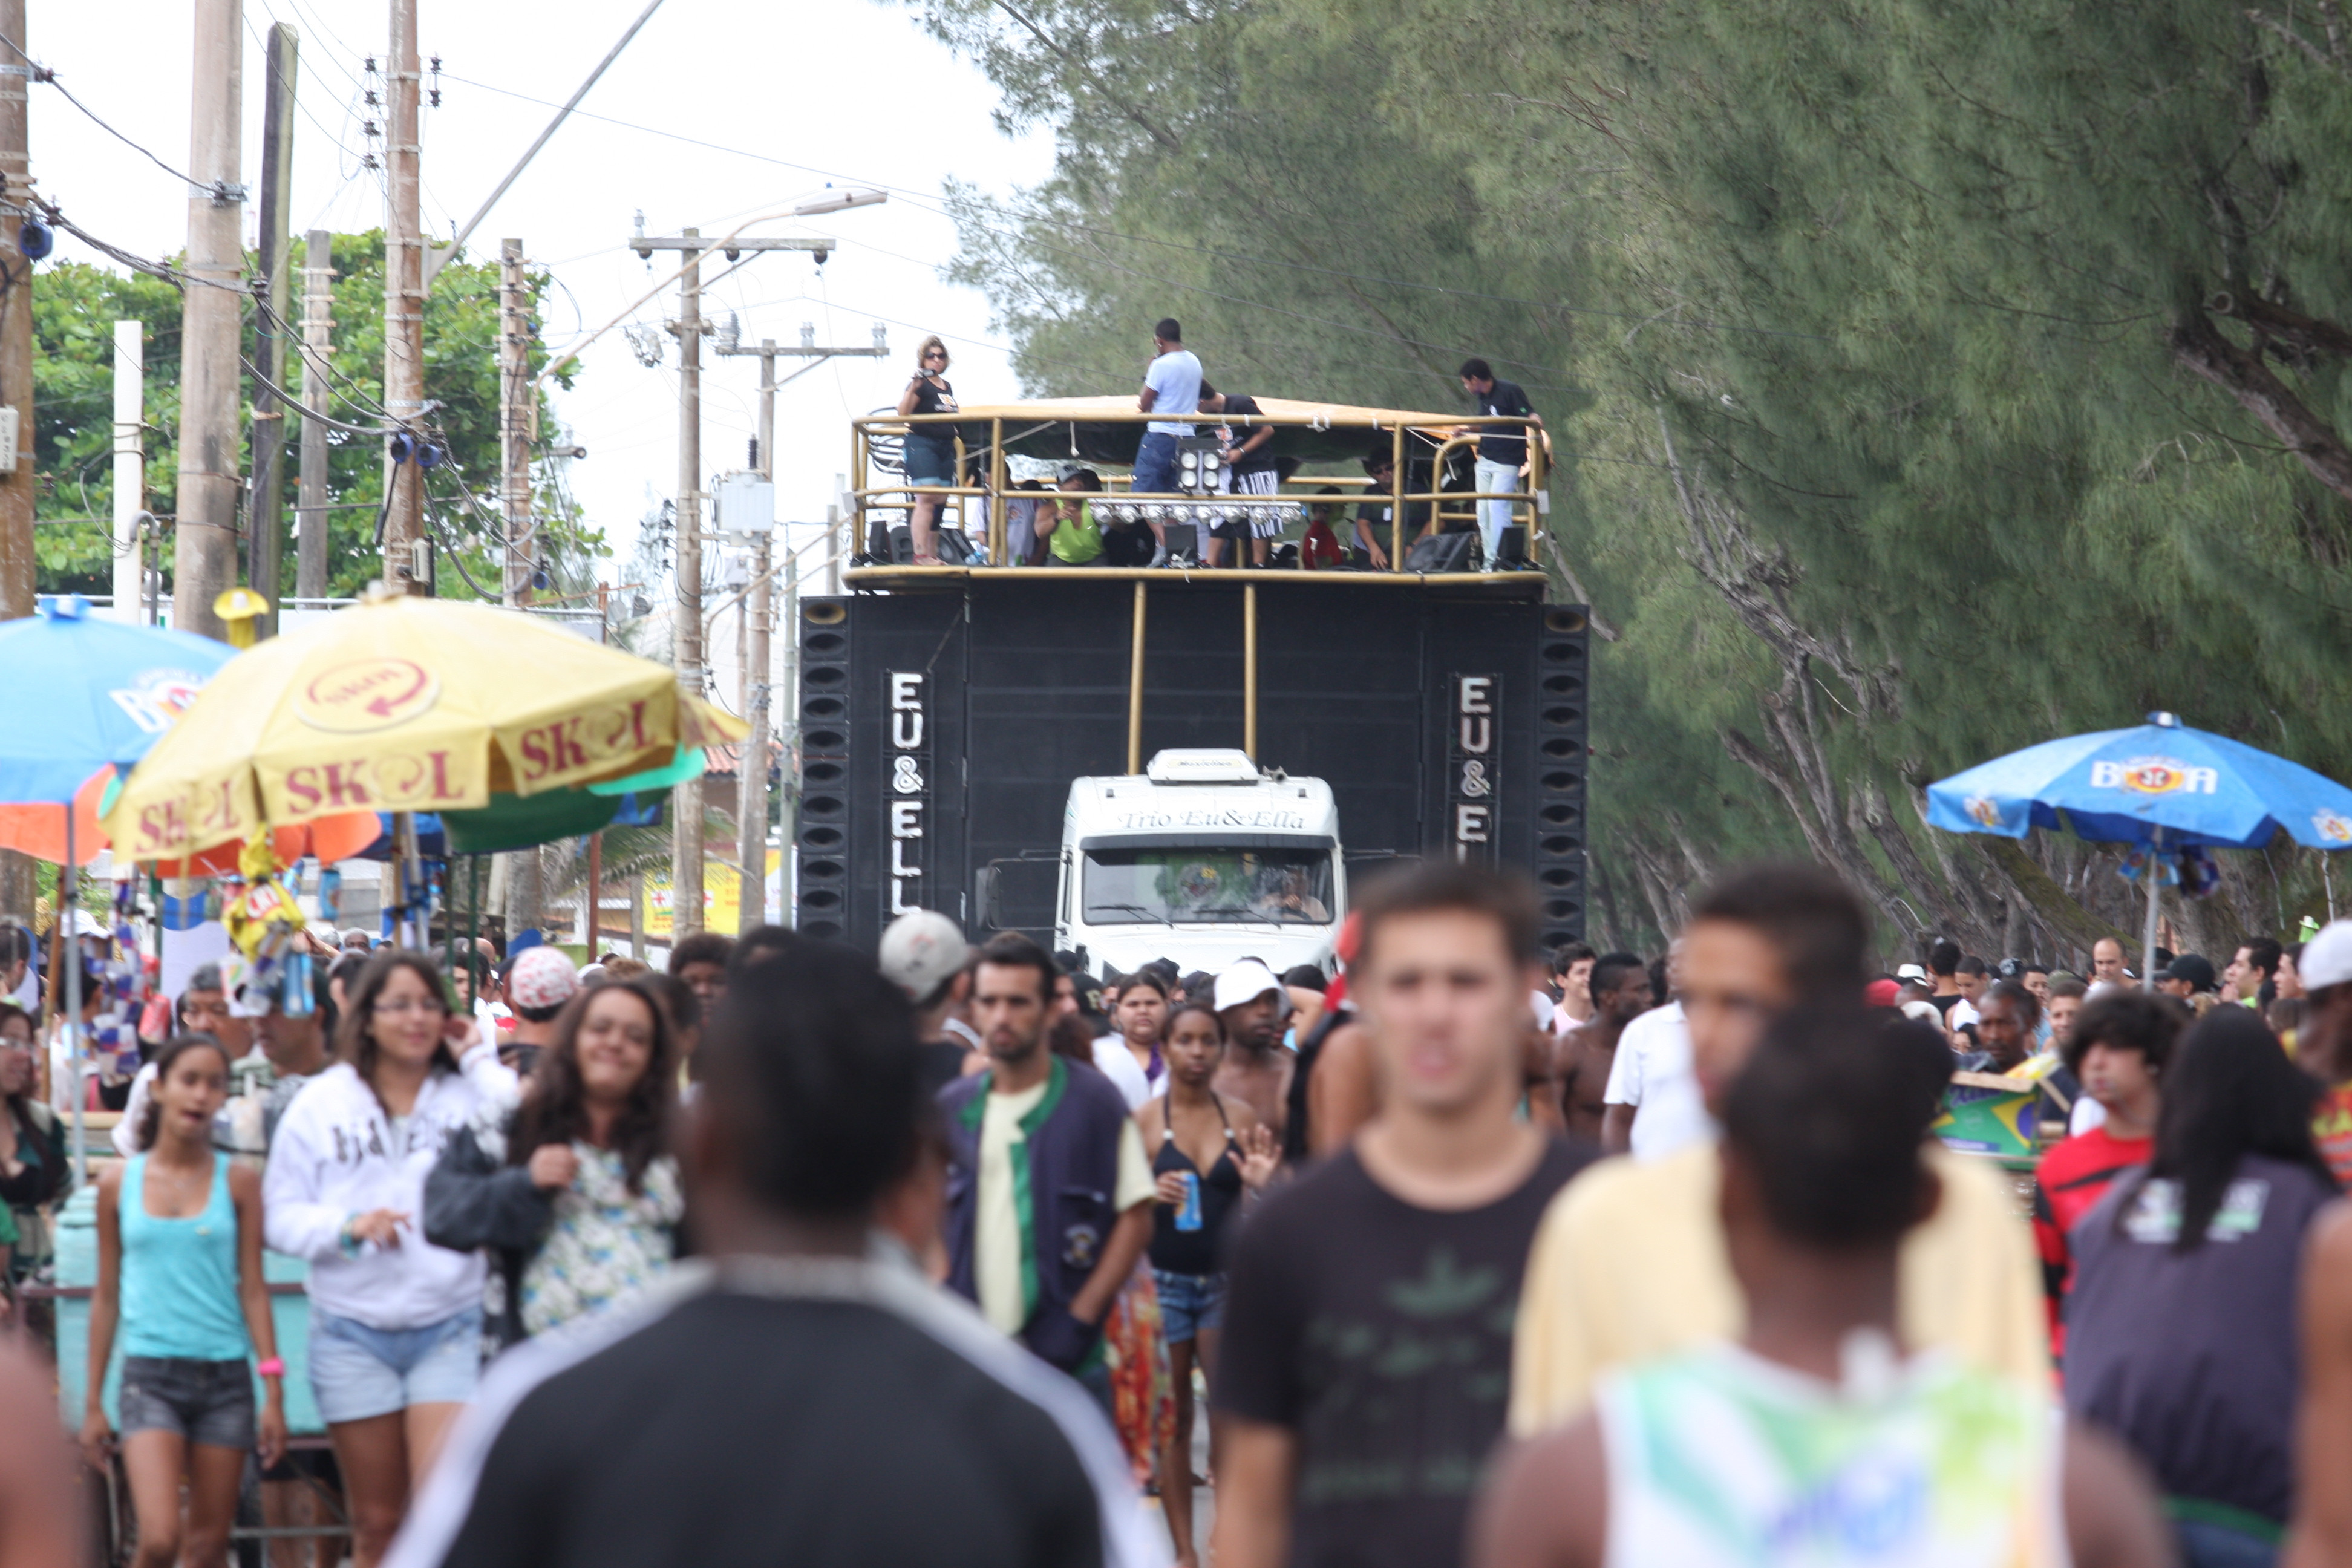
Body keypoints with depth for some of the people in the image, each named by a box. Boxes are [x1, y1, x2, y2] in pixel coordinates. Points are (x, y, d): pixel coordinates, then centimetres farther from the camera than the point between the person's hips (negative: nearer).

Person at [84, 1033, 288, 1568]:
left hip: (224, 1377, 1)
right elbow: (106, 1295, 9)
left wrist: (274, 1392, -2)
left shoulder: (237, 1183, 3)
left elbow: (253, 1288, 4)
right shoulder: (120, 1184, 4)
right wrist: (93, 1403, 9)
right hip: (150, 1376, -1)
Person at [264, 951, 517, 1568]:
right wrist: (346, 1227, -14)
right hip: (354, 1332, 2)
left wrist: (480, 1062, -8)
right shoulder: (323, 1104, 6)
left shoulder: (470, 1094, 2)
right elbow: (279, 1215, 5)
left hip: (451, 1328, -2)